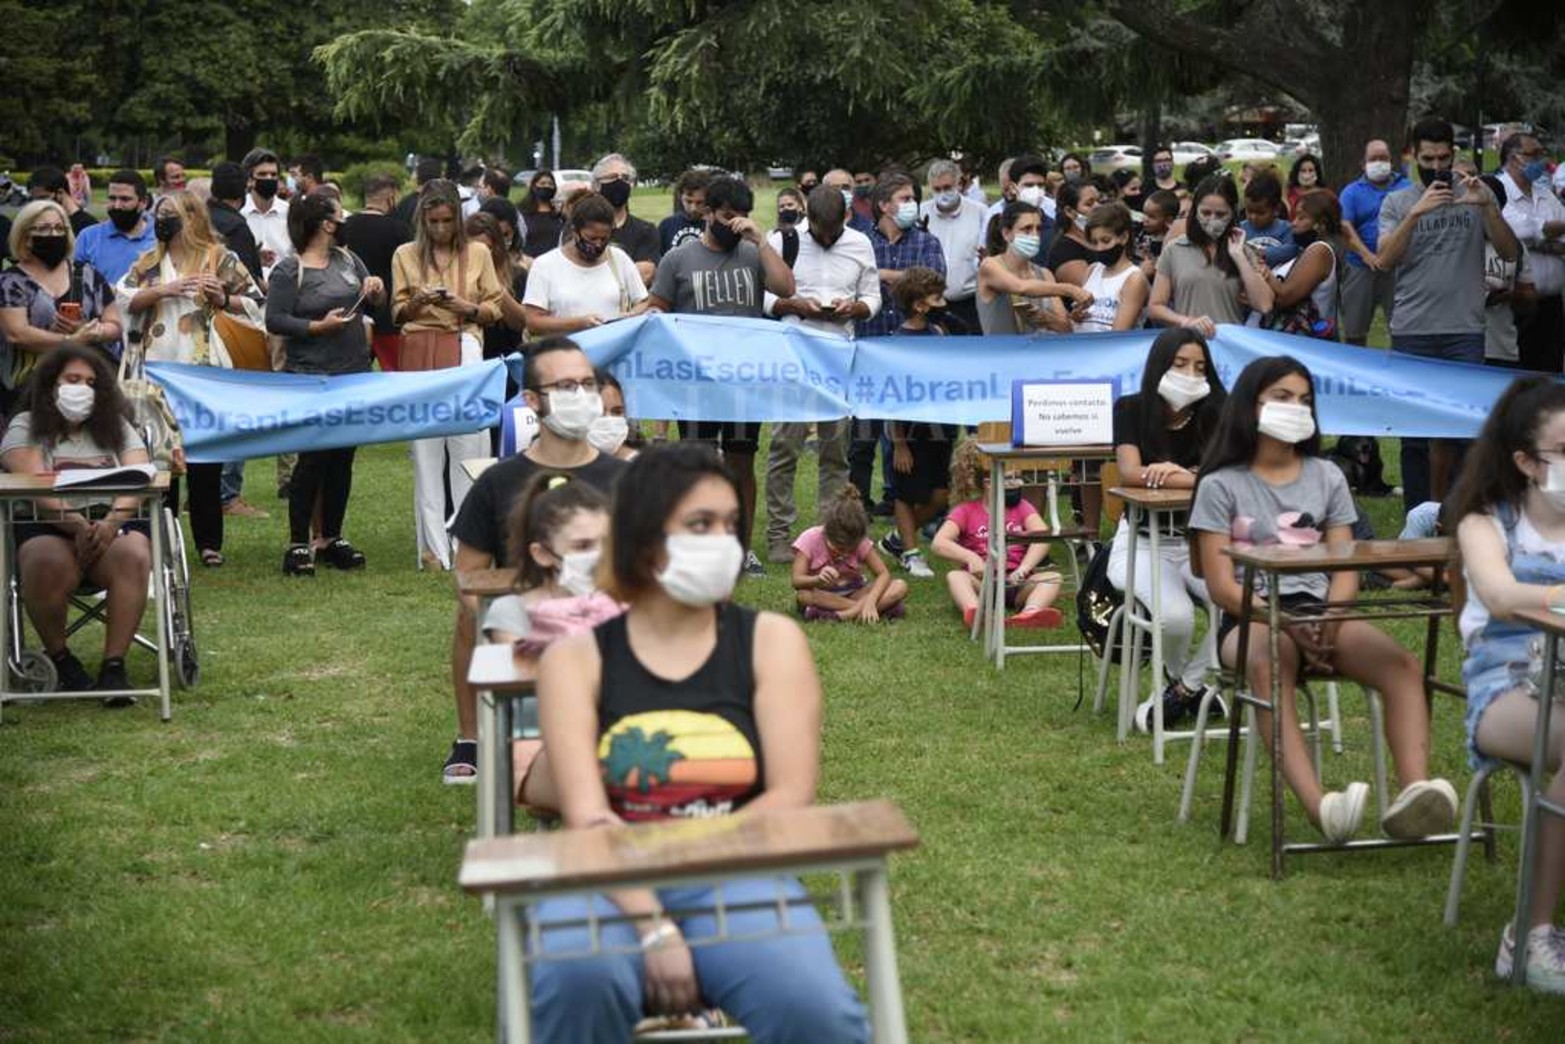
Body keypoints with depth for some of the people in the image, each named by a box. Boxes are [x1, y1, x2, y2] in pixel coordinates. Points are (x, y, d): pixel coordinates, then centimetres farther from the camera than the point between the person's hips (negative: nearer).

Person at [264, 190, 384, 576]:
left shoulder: (347, 259, 12)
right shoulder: (289, 270, -7)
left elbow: (373, 303, 20)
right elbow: (275, 320, -12)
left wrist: (376, 291, -2)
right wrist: (318, 326, -21)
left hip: (354, 373, 7)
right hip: (311, 376, -7)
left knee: (343, 457, 10)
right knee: (313, 457, -6)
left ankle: (331, 538, 20)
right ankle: (298, 543, 1)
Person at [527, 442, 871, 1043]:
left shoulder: (771, 641, 9)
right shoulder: (576, 660, 6)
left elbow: (791, 798, -1)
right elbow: (586, 815, -8)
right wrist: (653, 927, -23)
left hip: (736, 877, 1)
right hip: (609, 883, 0)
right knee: (577, 982, -36)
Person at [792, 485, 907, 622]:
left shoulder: (860, 542, -12)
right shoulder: (810, 539, -18)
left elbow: (883, 574, -14)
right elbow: (796, 581, -23)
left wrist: (870, 600, -34)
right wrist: (818, 579, -46)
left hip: (853, 593, 2)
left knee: (900, 587, -21)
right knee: (802, 596, -41)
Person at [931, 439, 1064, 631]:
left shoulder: (1021, 506, 11)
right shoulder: (966, 511, 6)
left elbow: (1042, 537, -8)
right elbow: (938, 543, -8)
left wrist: (1023, 569, -27)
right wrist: (970, 557, -27)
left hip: (1015, 582, 2)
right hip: (981, 582, -1)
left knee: (1053, 577, -24)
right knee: (954, 576, -30)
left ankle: (1030, 612, -57)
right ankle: (973, 613, -63)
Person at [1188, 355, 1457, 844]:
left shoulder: (1327, 478, 19)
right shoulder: (1221, 486, 7)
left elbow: (1346, 569, 11)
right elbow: (1221, 586, -2)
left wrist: (1328, 619, -12)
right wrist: (1286, 622, -17)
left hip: (1321, 614, 4)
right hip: (1250, 618, -4)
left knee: (1404, 666, -27)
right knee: (1268, 665, -40)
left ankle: (1416, 792, -48)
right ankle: (1318, 806, -58)